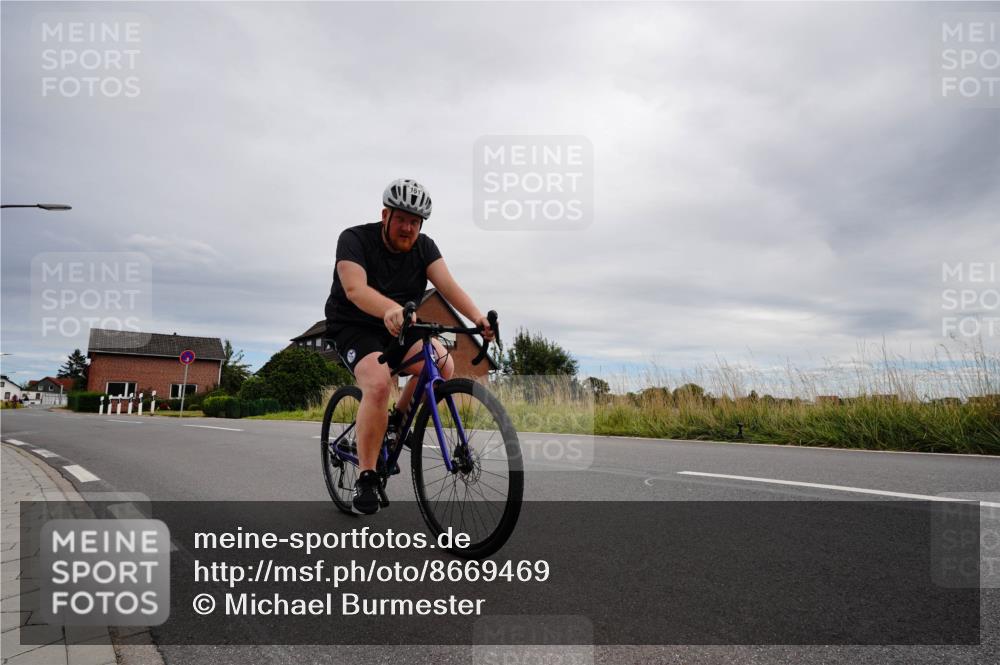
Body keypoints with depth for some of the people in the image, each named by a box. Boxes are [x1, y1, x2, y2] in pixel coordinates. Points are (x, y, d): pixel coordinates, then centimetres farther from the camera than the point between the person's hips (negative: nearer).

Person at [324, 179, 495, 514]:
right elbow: (355, 288, -33)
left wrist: (477, 316, -37)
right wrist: (391, 309, -54)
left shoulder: (424, 247, -3)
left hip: (399, 329, 5)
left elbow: (447, 285, -18)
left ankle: (398, 419, 4)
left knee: (443, 365, -22)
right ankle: (366, 477, -18)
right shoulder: (355, 239, -15)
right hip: (353, 328, -4)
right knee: (378, 383, -32)